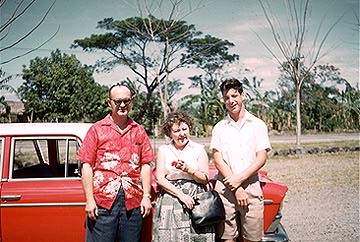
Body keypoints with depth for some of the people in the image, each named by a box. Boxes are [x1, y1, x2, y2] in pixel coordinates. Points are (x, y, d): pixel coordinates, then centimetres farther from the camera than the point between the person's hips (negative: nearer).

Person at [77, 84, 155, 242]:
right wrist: (89, 200, -5)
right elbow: (87, 166, 1)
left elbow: (145, 165, 11)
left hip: (133, 201, 2)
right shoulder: (97, 130, 5)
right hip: (102, 201, -2)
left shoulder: (139, 131, 12)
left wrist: (146, 196, 2)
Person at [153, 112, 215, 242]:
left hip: (195, 200, 0)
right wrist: (180, 194, -10)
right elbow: (160, 179, 0)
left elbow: (205, 179, 4)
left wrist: (188, 169, -13)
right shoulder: (163, 150, 8)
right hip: (170, 200, 1)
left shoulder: (199, 149, 7)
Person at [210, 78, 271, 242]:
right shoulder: (219, 128, 8)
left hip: (251, 187, 0)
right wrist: (236, 189, -9)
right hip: (225, 189, 0)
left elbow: (261, 158, 0)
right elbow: (218, 160, 1)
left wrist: (240, 178, -13)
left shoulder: (258, 125, 7)